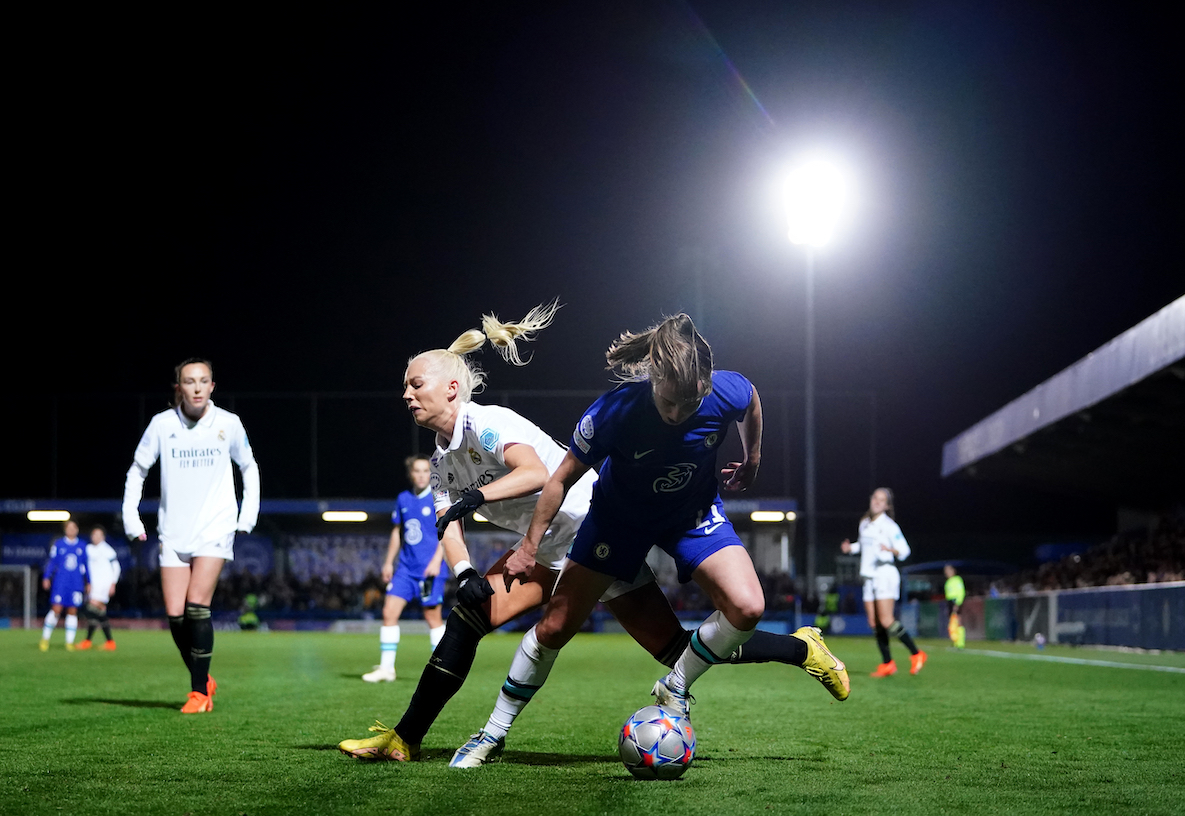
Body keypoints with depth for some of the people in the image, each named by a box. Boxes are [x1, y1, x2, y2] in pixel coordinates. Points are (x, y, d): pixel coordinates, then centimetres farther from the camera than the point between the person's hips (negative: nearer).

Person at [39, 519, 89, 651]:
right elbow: (51, 562, 6)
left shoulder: (82, 547, 9)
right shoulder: (58, 545, 4)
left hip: (76, 584, 2)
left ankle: (69, 642, 7)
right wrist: (46, 577, -2)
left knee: (72, 611, 2)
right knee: (56, 609, -10)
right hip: (60, 582, -2)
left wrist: (88, 582, 14)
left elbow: (86, 565, 14)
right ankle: (45, 639, 2)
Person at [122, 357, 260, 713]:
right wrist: (131, 517, 5)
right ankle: (203, 679, 19)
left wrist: (248, 514, 8)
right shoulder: (162, 424, -2)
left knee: (197, 605, -17)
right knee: (175, 614, -4)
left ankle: (199, 692, -8)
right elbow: (137, 469, 10)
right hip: (173, 533, 2)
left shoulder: (229, 424, -2)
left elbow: (249, 467, 14)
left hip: (215, 529, -2)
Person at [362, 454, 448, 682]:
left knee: (432, 616, -2)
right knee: (389, 612, -1)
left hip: (429, 569, -5)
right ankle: (386, 668, 4)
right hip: (406, 567, 5)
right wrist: (389, 562, 16)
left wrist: (437, 560, -18)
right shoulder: (403, 499, 11)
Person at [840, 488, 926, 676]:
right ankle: (887, 664, 8)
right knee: (874, 623, 3)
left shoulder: (889, 526, -8)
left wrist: (891, 549, -27)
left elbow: (904, 551, -7)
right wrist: (850, 547, 11)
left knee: (886, 620, -15)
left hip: (885, 574, -7)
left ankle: (916, 654, -4)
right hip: (869, 577, 7)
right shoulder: (864, 523, 13)